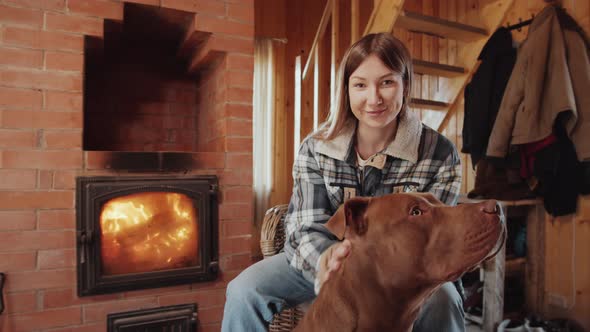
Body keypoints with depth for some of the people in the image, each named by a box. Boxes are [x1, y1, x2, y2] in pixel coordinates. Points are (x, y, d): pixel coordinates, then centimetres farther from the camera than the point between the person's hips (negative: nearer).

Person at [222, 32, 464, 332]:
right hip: (321, 259, 1)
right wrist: (329, 258, -41)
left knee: (441, 302, -30)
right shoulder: (316, 149, -12)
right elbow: (308, 228, -16)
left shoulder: (440, 155, -12)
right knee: (245, 290, -18)